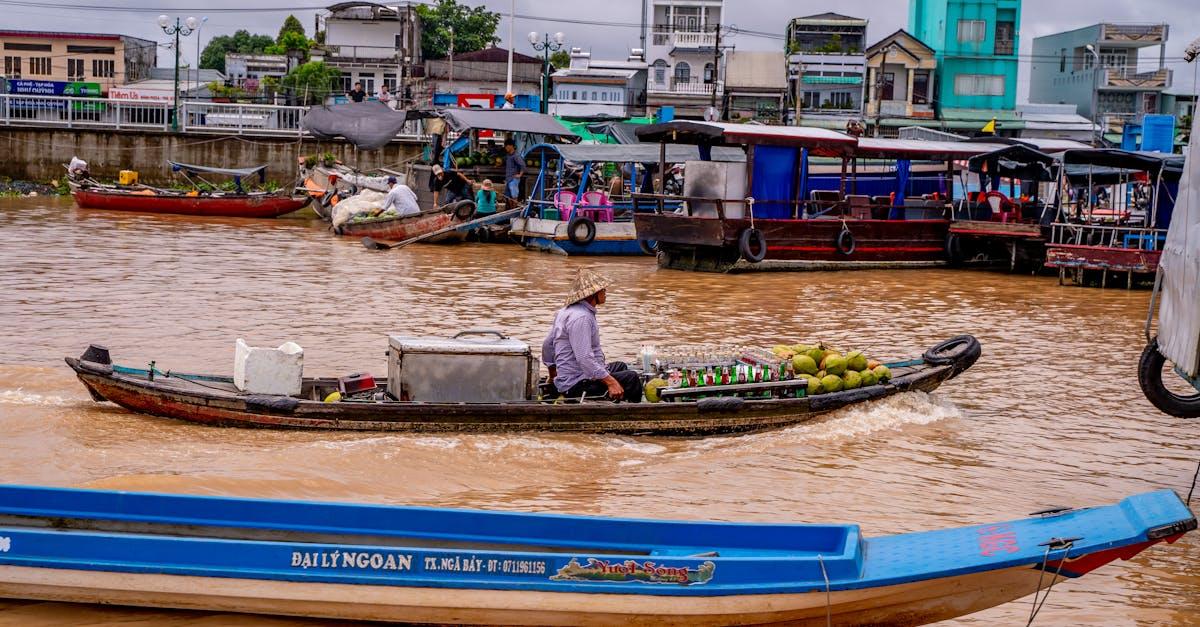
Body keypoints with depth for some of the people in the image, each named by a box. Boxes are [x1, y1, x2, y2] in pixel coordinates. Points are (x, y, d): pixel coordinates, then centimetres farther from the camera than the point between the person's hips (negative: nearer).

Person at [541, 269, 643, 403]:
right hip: (577, 385, -11)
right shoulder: (581, 317, -21)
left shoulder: (565, 312, 13)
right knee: (631, 378, -17)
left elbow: (547, 346, 21)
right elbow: (584, 358, -29)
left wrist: (553, 376, 32)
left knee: (620, 367, 28)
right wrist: (610, 382, -29)